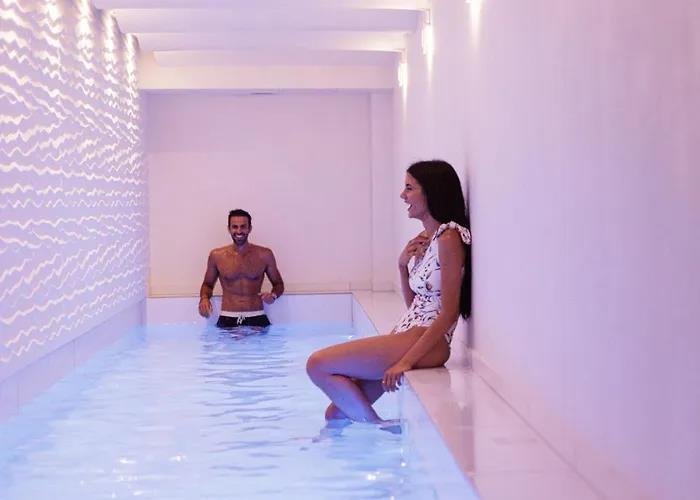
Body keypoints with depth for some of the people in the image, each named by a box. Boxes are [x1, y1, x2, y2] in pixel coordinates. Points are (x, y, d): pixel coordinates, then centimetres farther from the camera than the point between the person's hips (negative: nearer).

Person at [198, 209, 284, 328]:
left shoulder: (265, 255, 5)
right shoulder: (216, 256, 5)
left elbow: (278, 284, 16)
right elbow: (208, 284, 20)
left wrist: (273, 295, -6)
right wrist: (204, 298, -1)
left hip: (257, 319, 0)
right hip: (227, 321, 0)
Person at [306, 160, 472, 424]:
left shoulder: (449, 238, -12)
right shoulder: (426, 239, 16)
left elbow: (449, 312, -17)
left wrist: (406, 361, -20)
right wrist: (403, 264, 3)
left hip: (424, 343, -9)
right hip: (406, 336, 9)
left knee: (318, 365, -13)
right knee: (337, 413, 5)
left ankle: (378, 428, -2)